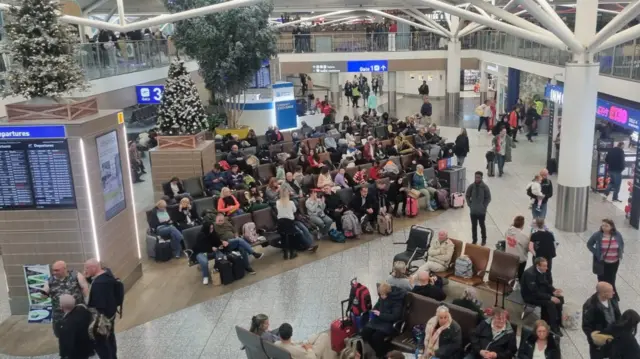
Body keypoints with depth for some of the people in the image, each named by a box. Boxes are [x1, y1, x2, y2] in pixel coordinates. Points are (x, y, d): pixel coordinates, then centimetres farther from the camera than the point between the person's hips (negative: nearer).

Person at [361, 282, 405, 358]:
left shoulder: (396, 300, -19)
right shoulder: (382, 297, 3)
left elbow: (395, 316, -23)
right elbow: (377, 305, 24)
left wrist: (380, 314, -22)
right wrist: (373, 311, 2)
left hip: (390, 323, -7)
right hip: (379, 319, 7)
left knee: (376, 336, -28)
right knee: (364, 332, -12)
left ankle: (382, 354, 0)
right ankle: (378, 350, 8)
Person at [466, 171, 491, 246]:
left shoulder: (485, 187, -11)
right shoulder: (471, 186, -6)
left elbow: (488, 198, -4)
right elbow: (467, 196, 6)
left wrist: (484, 206, -8)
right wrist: (470, 205, 0)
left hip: (481, 211, -2)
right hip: (473, 210, 2)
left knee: (482, 225, 12)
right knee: (474, 226, 11)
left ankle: (484, 239, 29)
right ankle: (474, 240, 26)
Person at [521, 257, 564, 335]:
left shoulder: (544, 271, -6)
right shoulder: (530, 274, -29)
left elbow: (548, 284, 7)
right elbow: (535, 293, -29)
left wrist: (554, 291, -14)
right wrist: (550, 297, -29)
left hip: (541, 291, 8)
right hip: (530, 296, -8)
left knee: (560, 298, -7)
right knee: (550, 303, -25)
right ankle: (554, 328, -11)